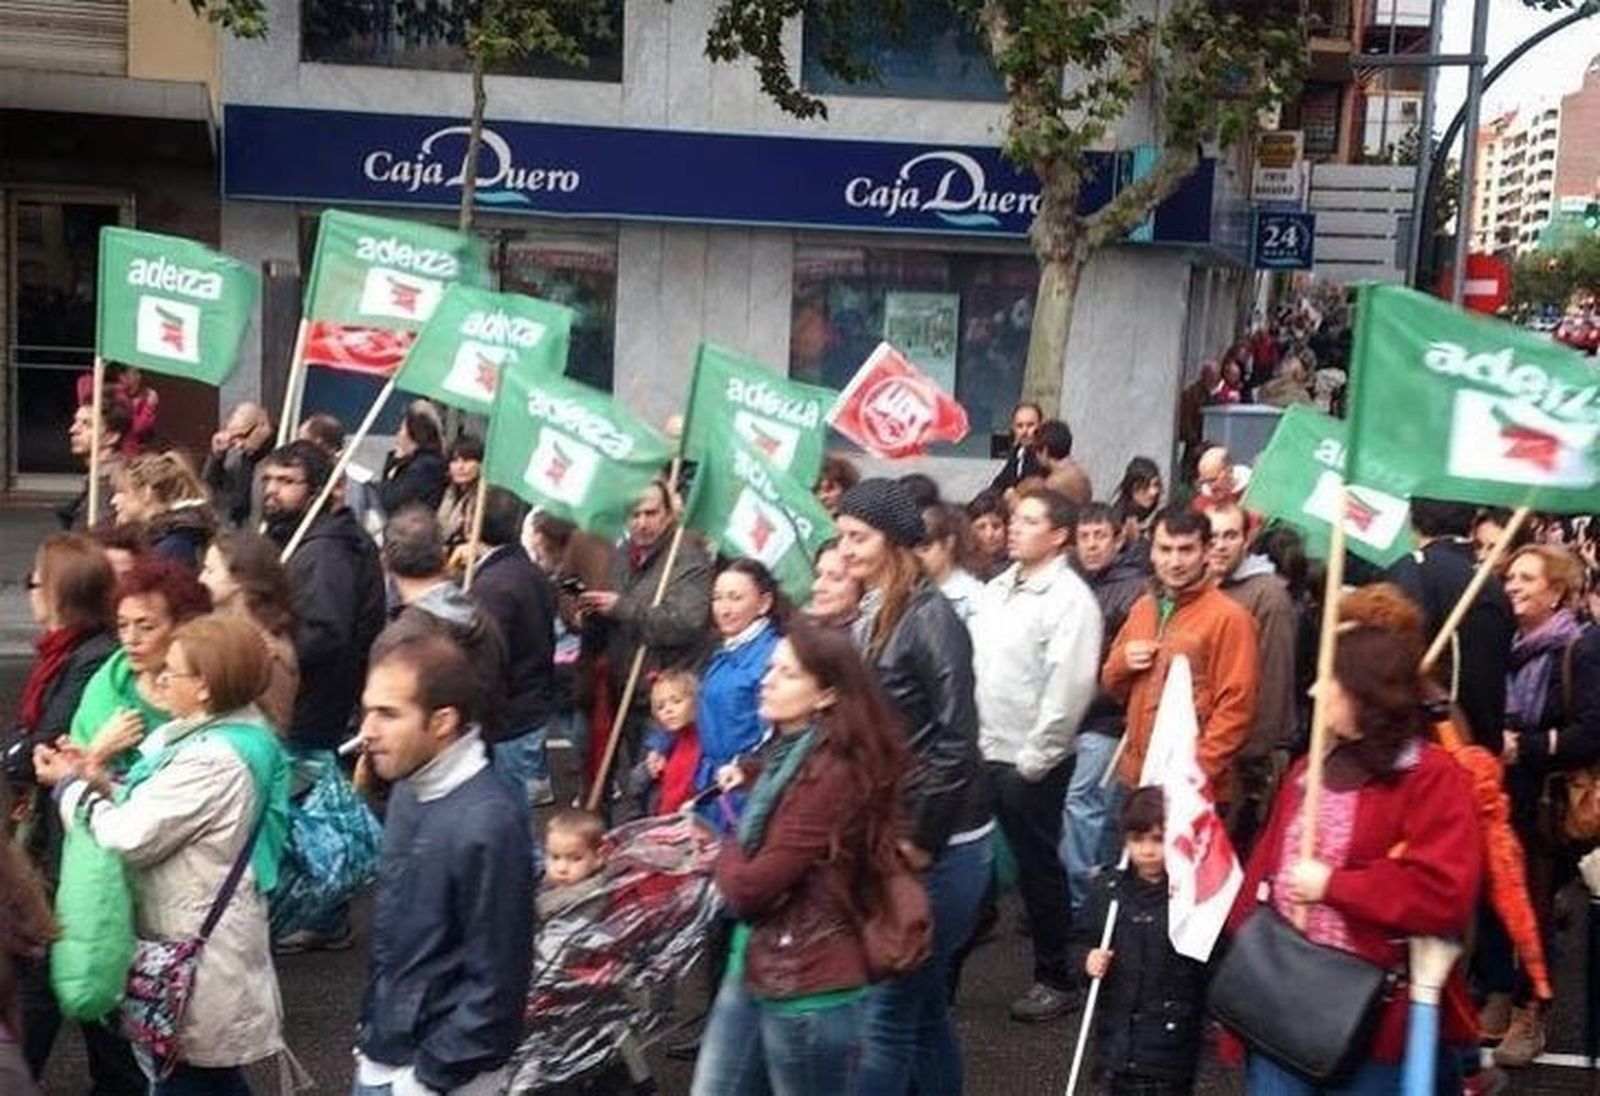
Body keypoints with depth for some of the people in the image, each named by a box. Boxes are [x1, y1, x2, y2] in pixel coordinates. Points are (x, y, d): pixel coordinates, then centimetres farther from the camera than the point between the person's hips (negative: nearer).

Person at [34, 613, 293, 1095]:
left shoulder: (214, 760, -26)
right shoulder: (232, 735, 6)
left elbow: (129, 838, -22)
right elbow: (152, 814, 12)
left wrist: (69, 784, -8)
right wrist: (98, 782, -2)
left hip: (194, 949, -10)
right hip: (200, 939, 10)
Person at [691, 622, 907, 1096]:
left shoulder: (831, 774, -22)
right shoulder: (787, 753, 9)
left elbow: (748, 888, -20)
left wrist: (725, 851, 0)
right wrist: (747, 786, -2)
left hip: (807, 986, -9)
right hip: (753, 970, 9)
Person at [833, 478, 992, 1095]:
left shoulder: (928, 616, -14)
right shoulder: (868, 618, 9)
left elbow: (957, 738, -18)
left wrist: (922, 840, -16)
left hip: (938, 846, -8)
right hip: (888, 837, 8)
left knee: (889, 1009, -2)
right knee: (923, 1004, 16)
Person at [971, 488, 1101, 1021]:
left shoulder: (1069, 598, -13)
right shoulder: (996, 590, 11)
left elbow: (1069, 687, -19)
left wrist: (1034, 758, -17)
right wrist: (972, 737, 7)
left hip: (1030, 762, -7)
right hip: (985, 753, 7)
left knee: (1038, 866, 5)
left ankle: (1056, 977, 20)